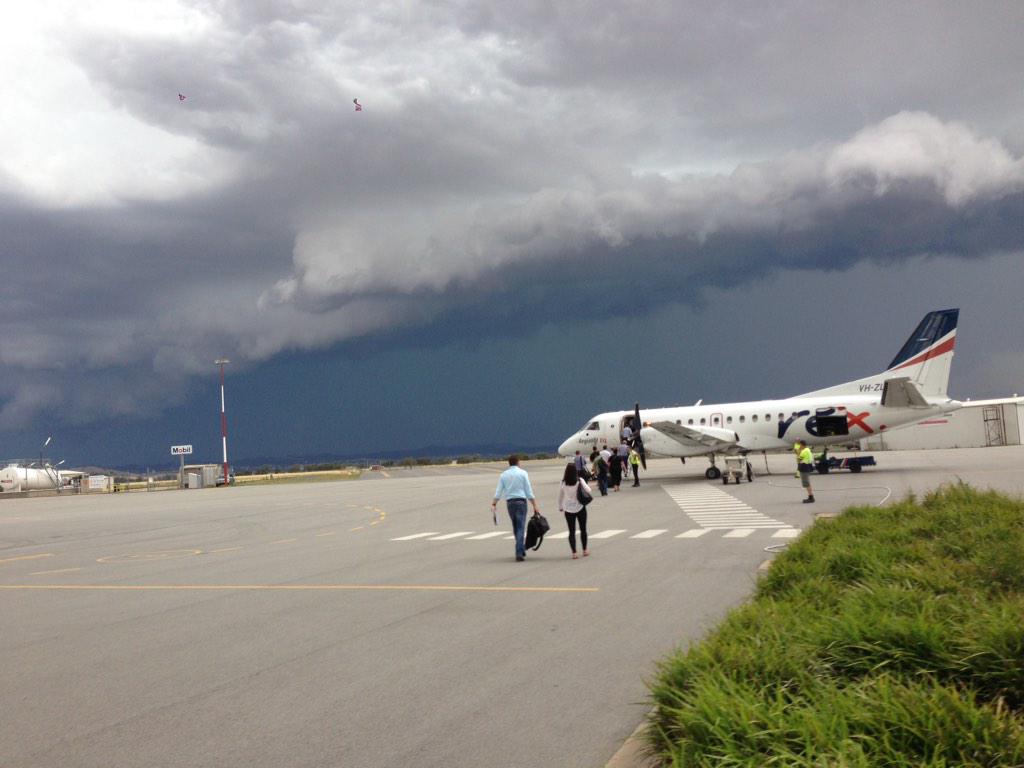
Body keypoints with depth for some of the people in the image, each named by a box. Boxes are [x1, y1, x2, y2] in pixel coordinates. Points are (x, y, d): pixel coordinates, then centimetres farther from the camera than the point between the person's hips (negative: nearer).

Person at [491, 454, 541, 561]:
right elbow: (529, 491, -3)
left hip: (509, 502, 3)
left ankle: (522, 551, 25)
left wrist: (494, 504, -6)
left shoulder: (503, 475, 8)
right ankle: (519, 553, -14)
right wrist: (535, 506, -1)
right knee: (521, 528, -5)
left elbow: (498, 491, -2)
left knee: (515, 528, 16)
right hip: (521, 501, -3)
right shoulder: (522, 473, 0)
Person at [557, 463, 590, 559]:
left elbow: (560, 496, 4)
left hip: (568, 509, 1)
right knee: (583, 529, 15)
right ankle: (585, 550, 23)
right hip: (580, 508, -1)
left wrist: (560, 507, 18)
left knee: (571, 531, 5)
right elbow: (588, 490, -3)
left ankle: (574, 552, -1)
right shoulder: (580, 481, -11)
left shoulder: (563, 483, -6)